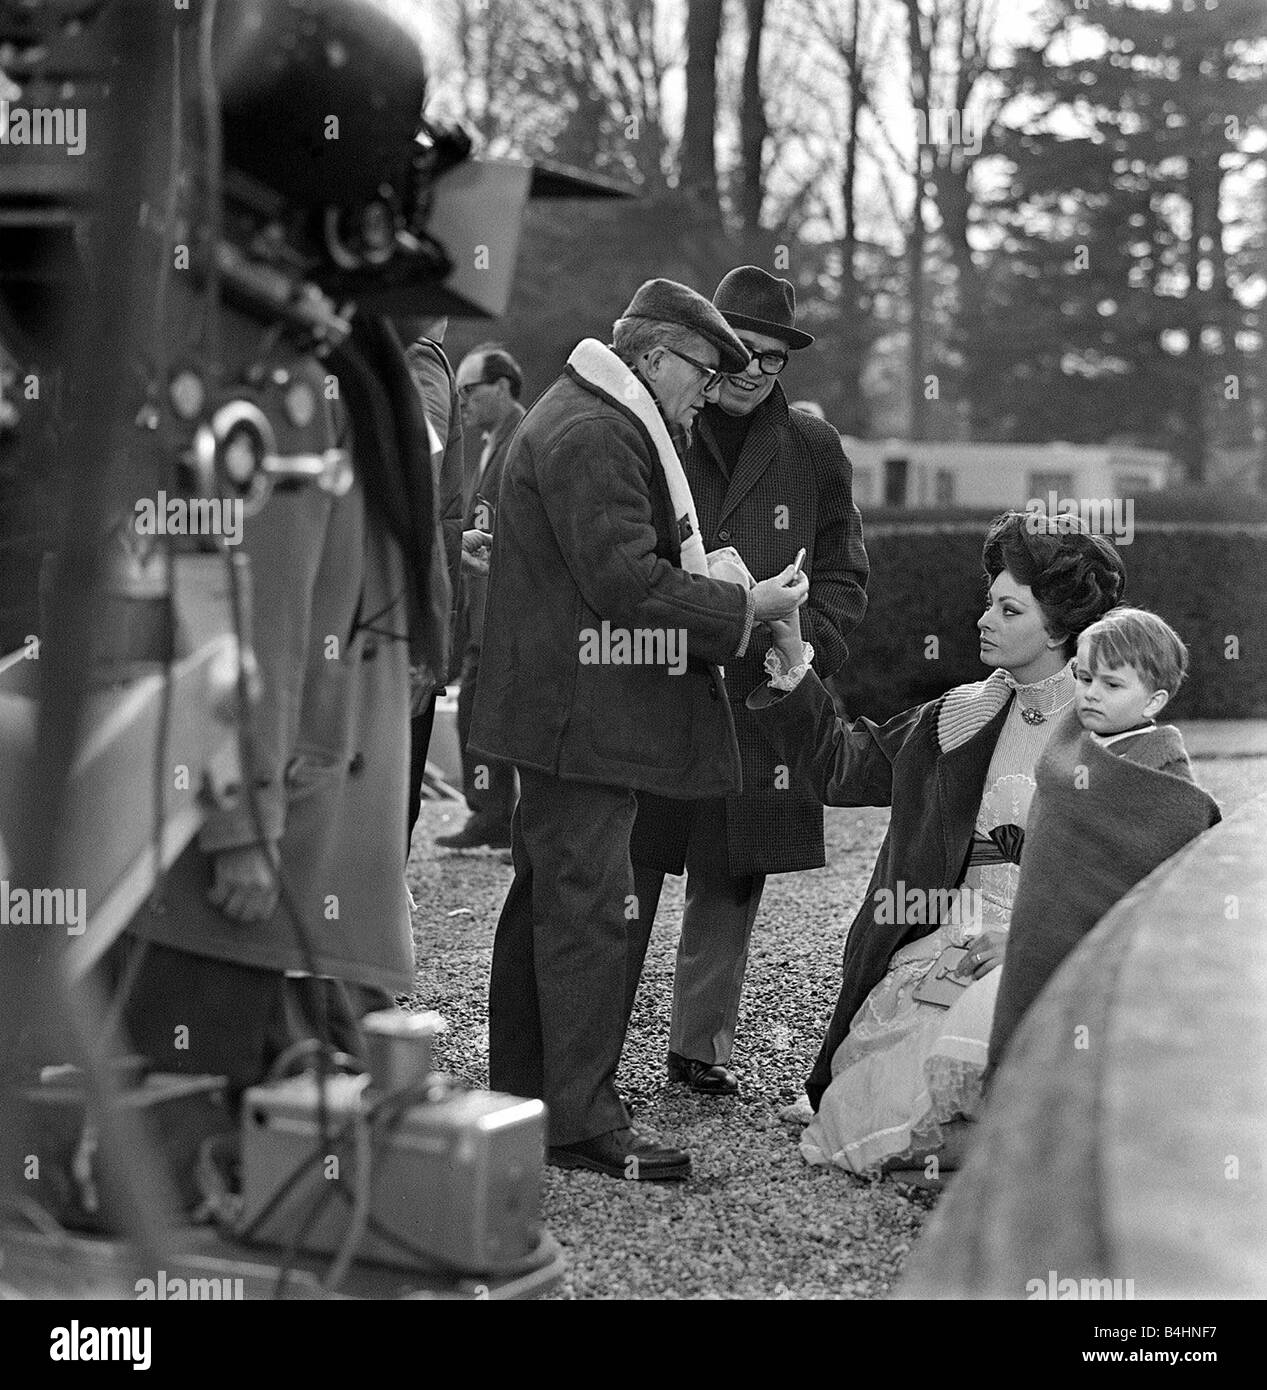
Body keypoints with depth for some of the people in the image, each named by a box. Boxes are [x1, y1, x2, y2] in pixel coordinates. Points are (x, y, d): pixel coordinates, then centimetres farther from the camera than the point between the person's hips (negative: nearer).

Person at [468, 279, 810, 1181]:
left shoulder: (588, 421, 20)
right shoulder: (594, 435, -16)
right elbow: (625, 581, -22)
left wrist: (732, 602, 15)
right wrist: (745, 608, -16)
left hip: (562, 712, 12)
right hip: (584, 715, -12)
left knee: (546, 898, 15)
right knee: (590, 907, -8)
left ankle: (520, 1098, 24)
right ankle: (584, 1122, -3)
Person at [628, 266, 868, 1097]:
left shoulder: (813, 450, 9)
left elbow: (843, 576, 11)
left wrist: (802, 650, -4)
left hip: (759, 702, 2)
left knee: (730, 883, 9)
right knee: (625, 877, 0)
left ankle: (703, 1045, 21)